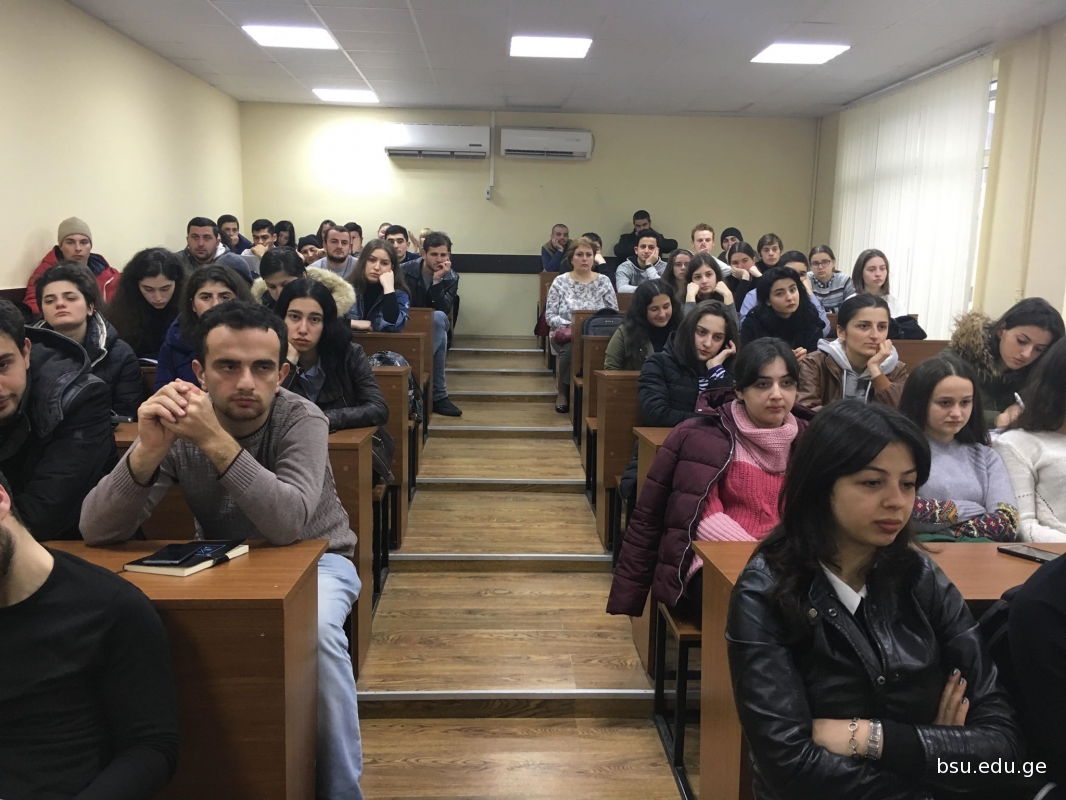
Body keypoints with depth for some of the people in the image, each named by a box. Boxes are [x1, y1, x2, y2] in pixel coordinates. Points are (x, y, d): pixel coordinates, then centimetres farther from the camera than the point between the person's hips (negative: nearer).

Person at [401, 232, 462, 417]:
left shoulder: (451, 277, -3)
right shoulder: (405, 271, -8)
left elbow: (444, 310, -18)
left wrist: (437, 280, -26)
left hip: (434, 328, 2)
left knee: (439, 318, -34)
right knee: (440, 336, -33)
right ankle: (439, 396, -31)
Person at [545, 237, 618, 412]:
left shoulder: (604, 281, 7)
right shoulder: (560, 282, 3)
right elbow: (550, 316, -1)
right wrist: (571, 326, -17)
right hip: (566, 335, -1)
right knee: (570, 348, -36)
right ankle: (563, 391, -9)